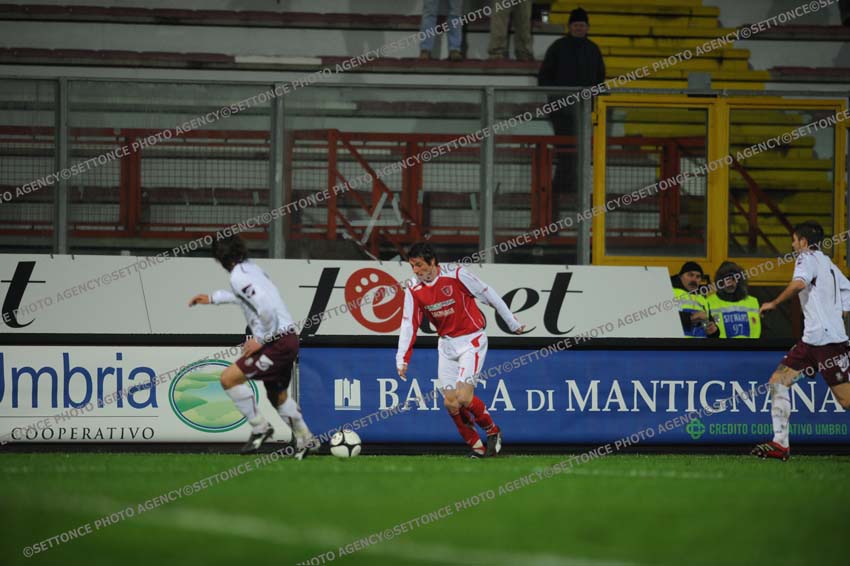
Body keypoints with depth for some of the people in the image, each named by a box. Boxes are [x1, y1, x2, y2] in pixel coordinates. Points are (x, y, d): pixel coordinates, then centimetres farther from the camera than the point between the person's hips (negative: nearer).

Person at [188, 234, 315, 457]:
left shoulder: (238, 276, -15)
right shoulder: (251, 267, 14)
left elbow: (265, 306, -27)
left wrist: (261, 339, -17)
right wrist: (212, 298, 42)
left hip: (277, 343, -10)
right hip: (288, 338, 10)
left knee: (229, 378, -10)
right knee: (277, 395, 25)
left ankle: (259, 428, -4)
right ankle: (305, 441, 33)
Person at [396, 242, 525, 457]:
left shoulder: (456, 275, -17)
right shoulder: (413, 289, -4)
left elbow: (488, 295, -7)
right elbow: (409, 325, -3)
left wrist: (513, 324, 1)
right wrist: (402, 359, -12)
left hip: (471, 341, -5)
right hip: (447, 345, 5)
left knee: (463, 396, -18)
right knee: (450, 402, -4)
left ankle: (493, 432, 6)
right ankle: (477, 446, 10)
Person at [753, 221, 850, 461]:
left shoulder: (807, 258, -5)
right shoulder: (828, 263, 21)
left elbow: (799, 283, -26)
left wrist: (774, 303, -17)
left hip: (826, 339, -10)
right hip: (811, 339, 10)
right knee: (778, 382, 5)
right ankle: (780, 444, 1)